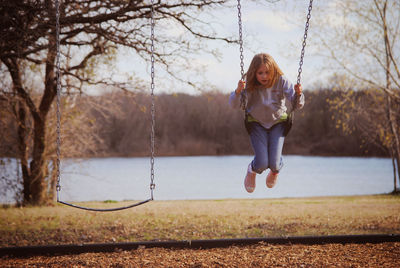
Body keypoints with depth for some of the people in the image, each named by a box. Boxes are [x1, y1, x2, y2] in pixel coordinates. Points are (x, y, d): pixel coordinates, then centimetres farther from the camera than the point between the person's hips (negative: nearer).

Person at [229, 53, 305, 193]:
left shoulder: (281, 82, -17)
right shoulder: (249, 84, -17)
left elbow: (296, 105, -20)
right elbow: (234, 104, -22)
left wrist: (298, 94, -42)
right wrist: (238, 91, -42)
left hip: (278, 122, 0)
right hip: (257, 123, 0)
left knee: (274, 163, -13)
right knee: (262, 164, -14)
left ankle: (275, 170, 28)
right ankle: (252, 170, 26)